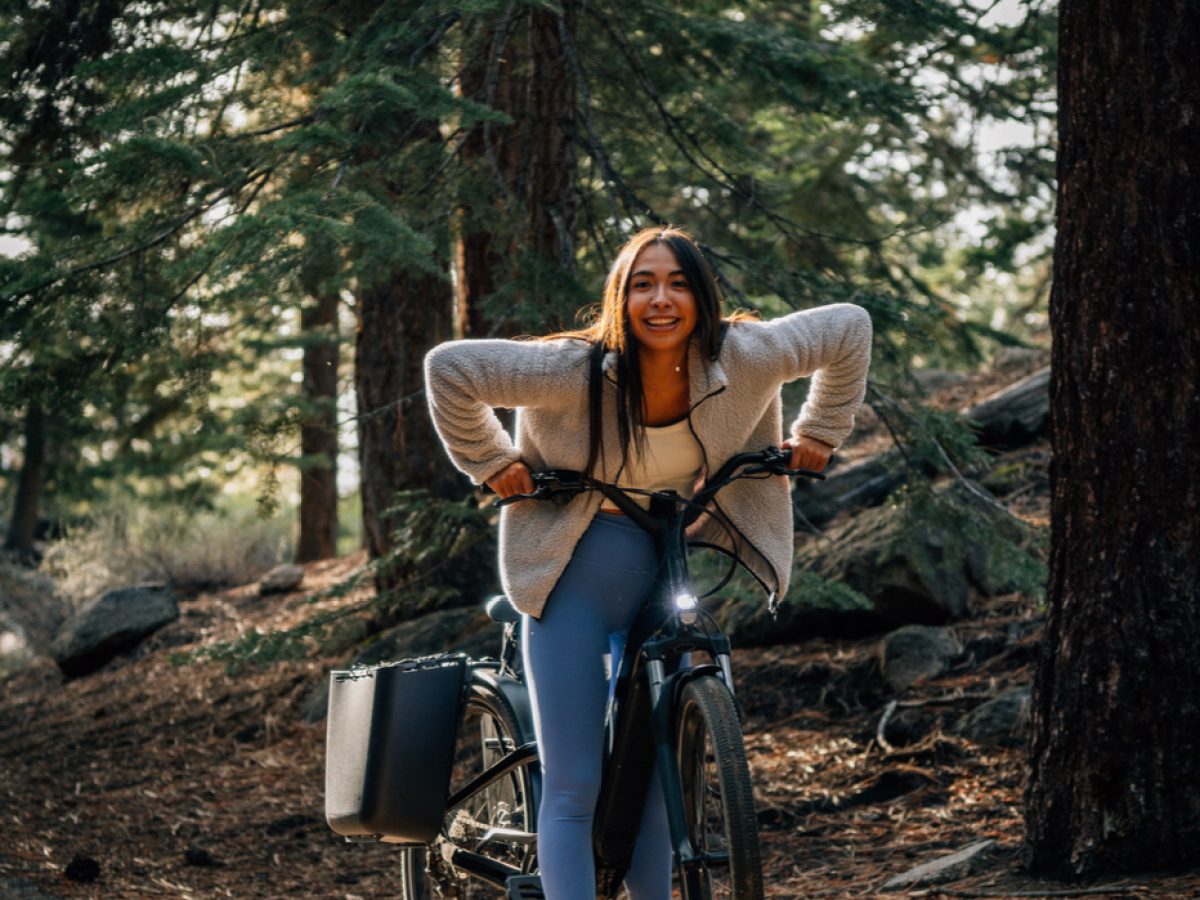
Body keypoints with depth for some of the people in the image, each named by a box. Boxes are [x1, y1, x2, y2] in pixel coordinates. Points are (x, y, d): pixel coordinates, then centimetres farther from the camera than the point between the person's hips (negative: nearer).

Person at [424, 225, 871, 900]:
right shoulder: (574, 370, -22)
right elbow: (451, 367, -18)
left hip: (662, 584, 4)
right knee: (574, 791, -8)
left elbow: (849, 328, 2)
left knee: (654, 781, 9)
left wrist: (820, 433, 5)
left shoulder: (744, 358, -12)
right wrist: (490, 461, -12)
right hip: (573, 583, -3)